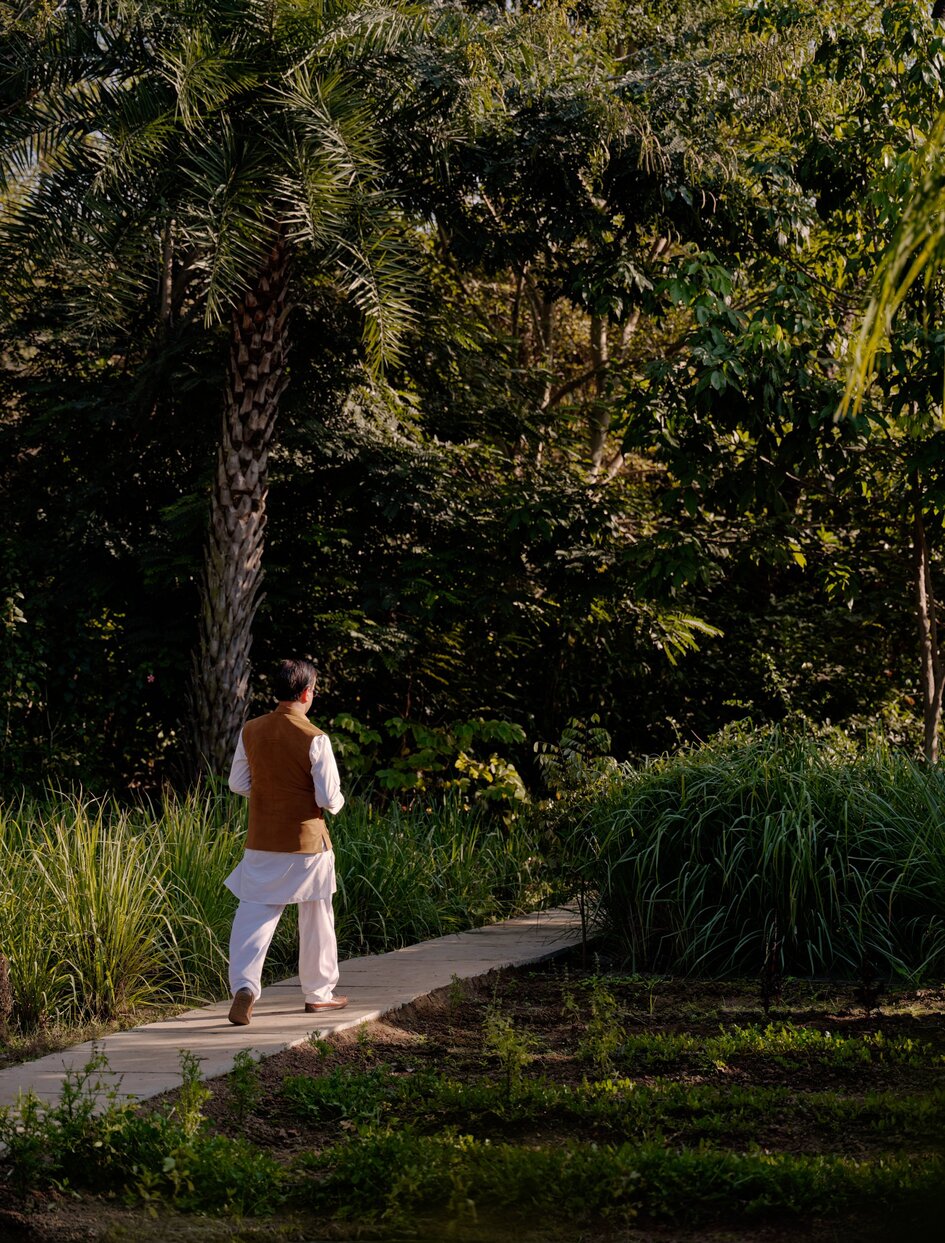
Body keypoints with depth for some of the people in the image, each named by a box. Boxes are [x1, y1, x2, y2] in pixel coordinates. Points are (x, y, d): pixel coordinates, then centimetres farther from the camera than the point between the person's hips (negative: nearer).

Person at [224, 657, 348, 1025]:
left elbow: (238, 783, 7)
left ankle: (244, 986, -16)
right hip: (307, 842, -3)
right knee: (316, 919, 13)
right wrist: (336, 802, 9)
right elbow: (329, 797, -14)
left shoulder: (251, 731, -2)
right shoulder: (314, 738, -15)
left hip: (262, 842, 3)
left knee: (253, 915, 4)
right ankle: (318, 993, 24)